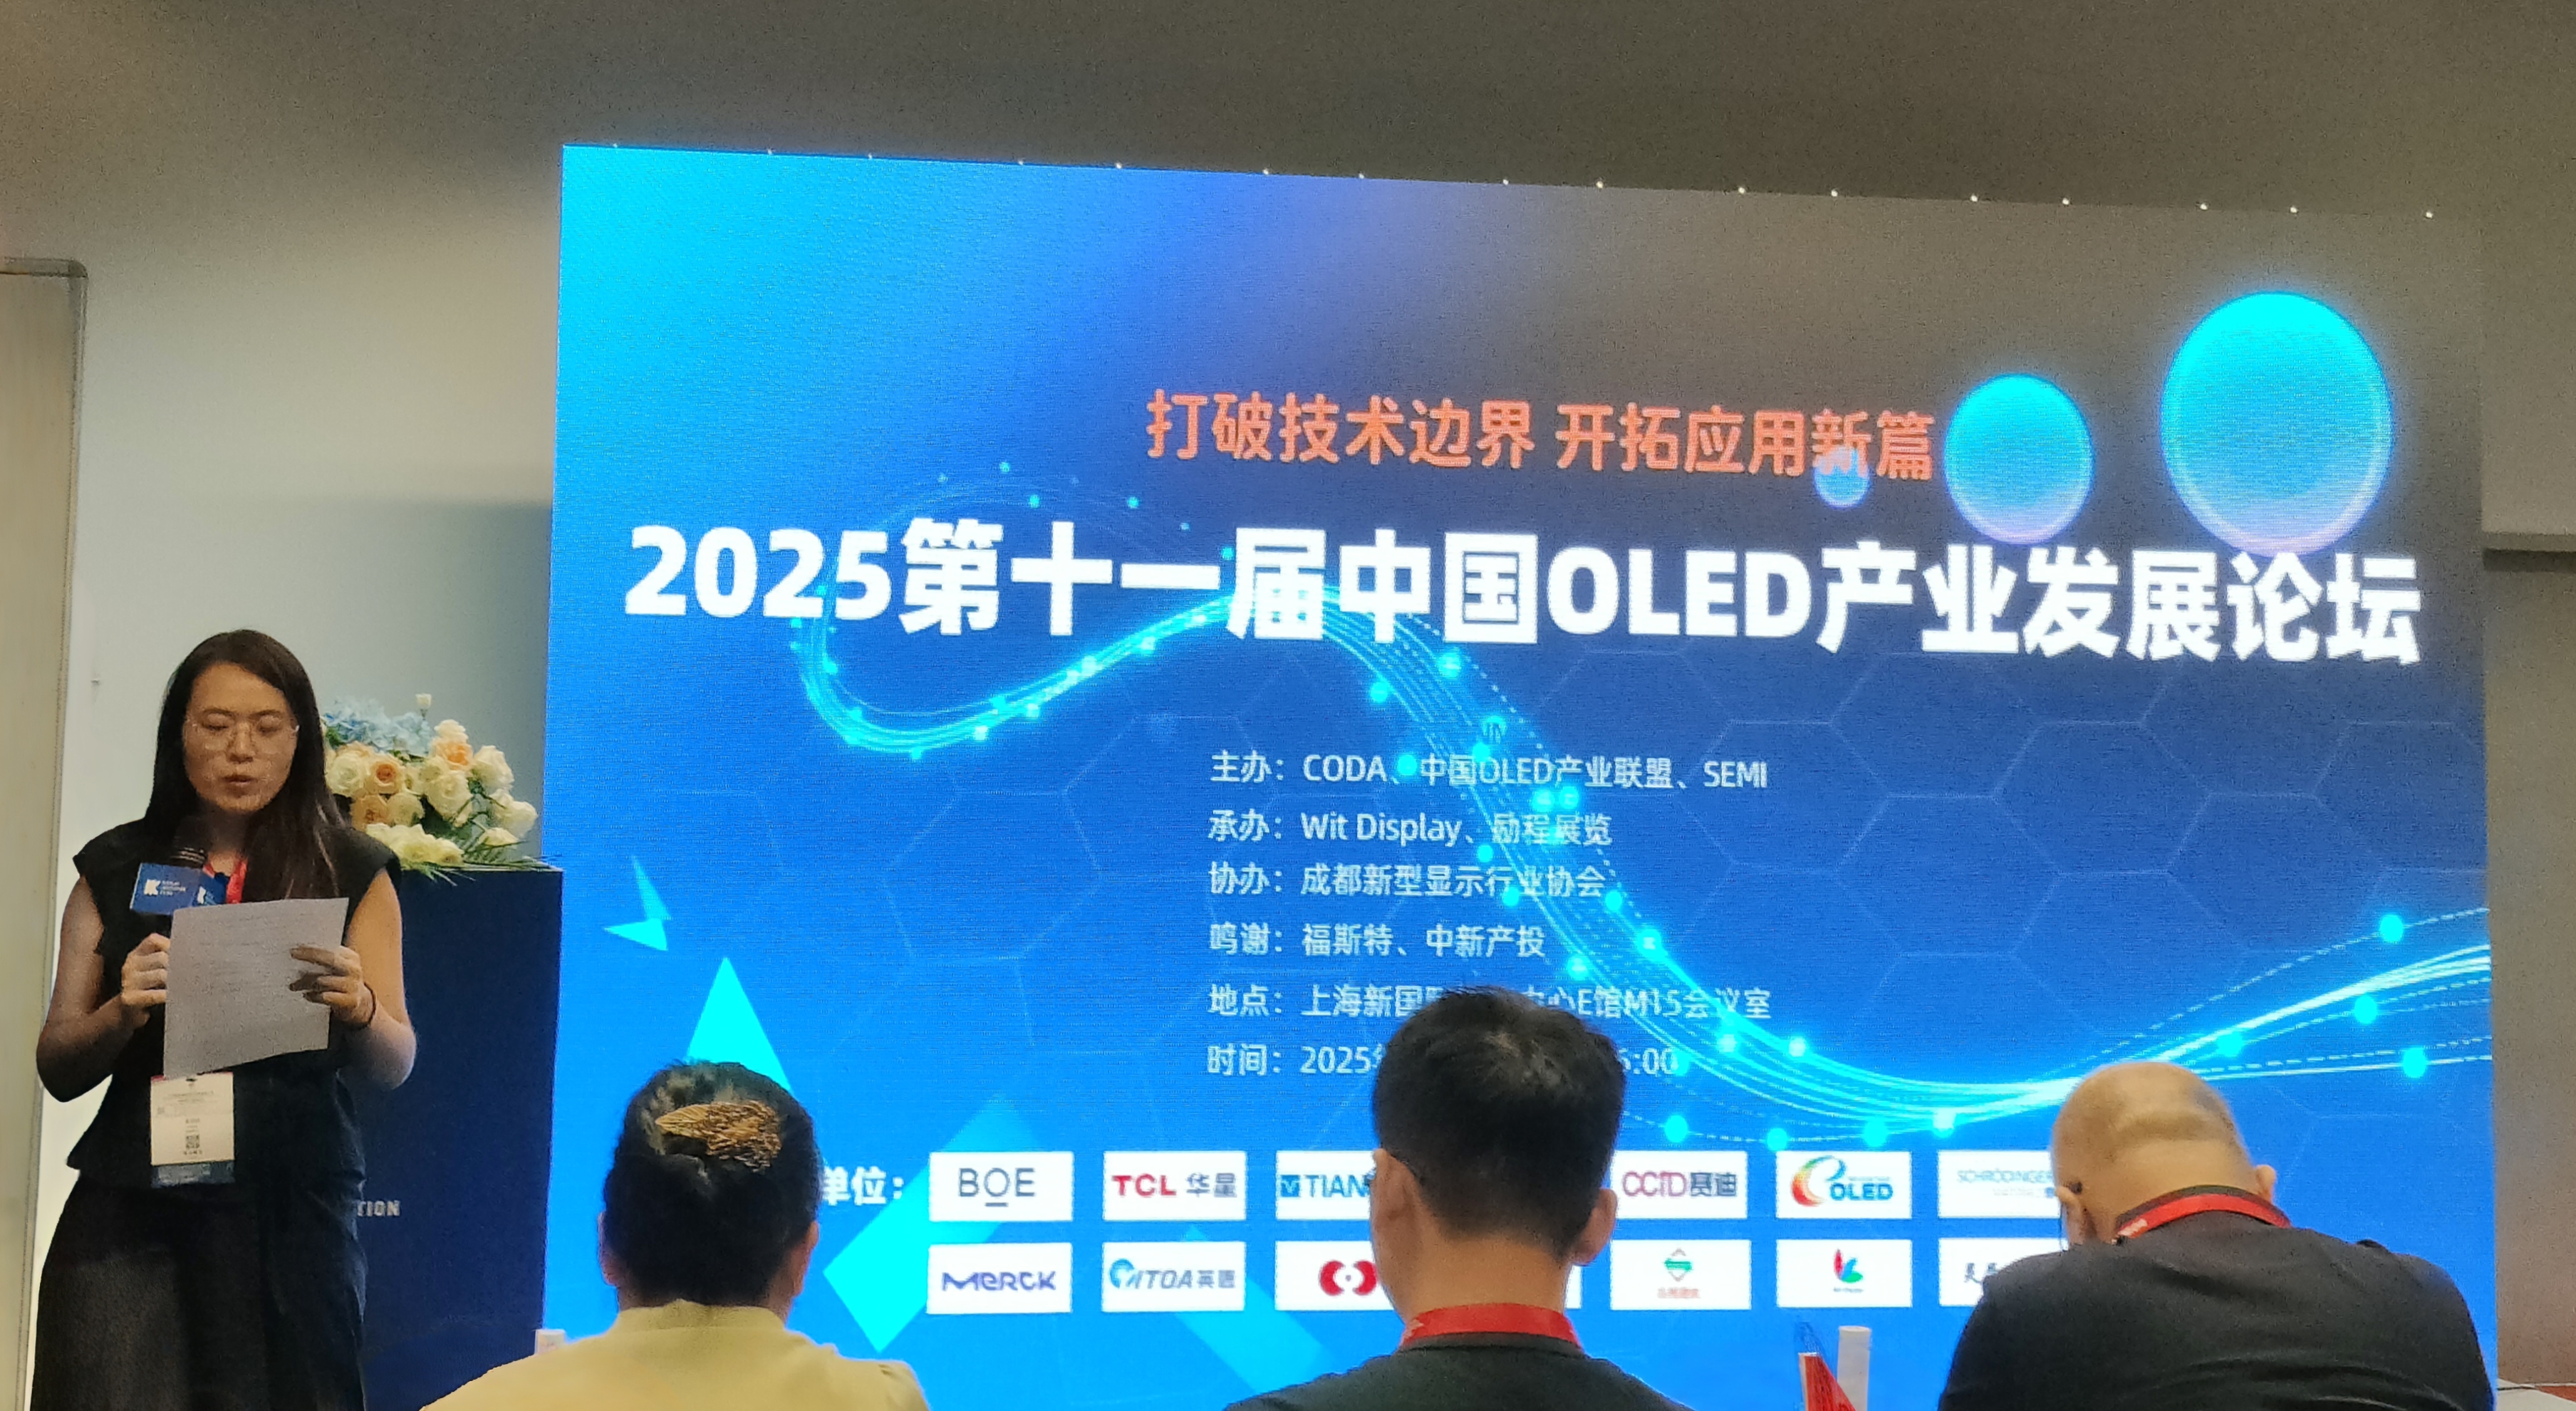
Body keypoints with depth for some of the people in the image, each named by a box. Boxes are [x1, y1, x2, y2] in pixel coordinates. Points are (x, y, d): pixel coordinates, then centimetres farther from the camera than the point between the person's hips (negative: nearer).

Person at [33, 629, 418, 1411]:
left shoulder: (351, 874, 3)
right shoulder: (117, 869, 6)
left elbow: (395, 1066, 1)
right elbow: (58, 1069, 5)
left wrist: (357, 1007, -21)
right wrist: (124, 1010, -15)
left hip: (291, 1211, -1)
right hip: (135, 1208, 1)